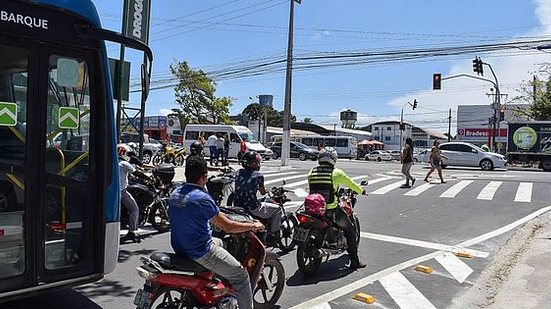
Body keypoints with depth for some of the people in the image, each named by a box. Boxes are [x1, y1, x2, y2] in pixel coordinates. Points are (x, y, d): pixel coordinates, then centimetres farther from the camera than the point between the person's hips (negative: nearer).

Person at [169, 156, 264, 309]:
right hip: (199, 253, -9)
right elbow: (228, 227, -20)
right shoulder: (202, 198, -25)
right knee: (241, 275, 1)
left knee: (219, 242, 33)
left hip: (178, 246, 9)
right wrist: (253, 226, -6)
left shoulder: (175, 193, 2)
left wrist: (218, 215, 28)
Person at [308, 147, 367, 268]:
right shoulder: (336, 173, -7)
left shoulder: (312, 172, 3)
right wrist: (361, 191, 25)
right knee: (350, 231, 13)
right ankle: (354, 260, 14)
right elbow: (351, 184, 5)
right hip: (332, 210, -4)